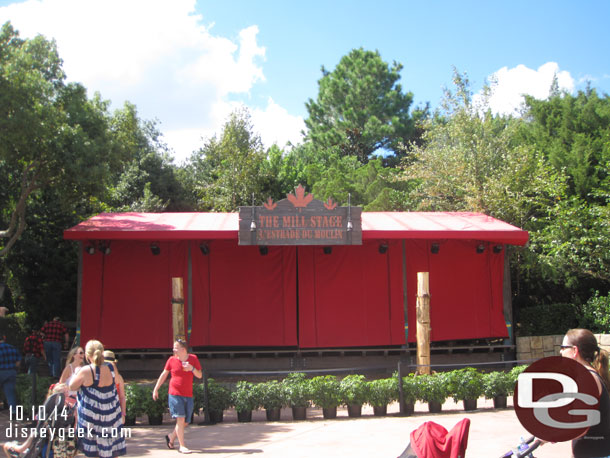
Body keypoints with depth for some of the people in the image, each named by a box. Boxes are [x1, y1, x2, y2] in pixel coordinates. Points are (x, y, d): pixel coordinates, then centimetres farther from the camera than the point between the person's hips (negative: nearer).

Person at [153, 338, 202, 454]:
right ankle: (182, 446, -6)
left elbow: (200, 375, 3)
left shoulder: (193, 359, 2)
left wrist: (192, 368, -16)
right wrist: (156, 389, 11)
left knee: (186, 422, 8)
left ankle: (171, 436, 33)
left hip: (188, 395, 3)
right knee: (180, 419, -12)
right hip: (175, 394, -3)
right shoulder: (172, 360, 0)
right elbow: (164, 375, 10)